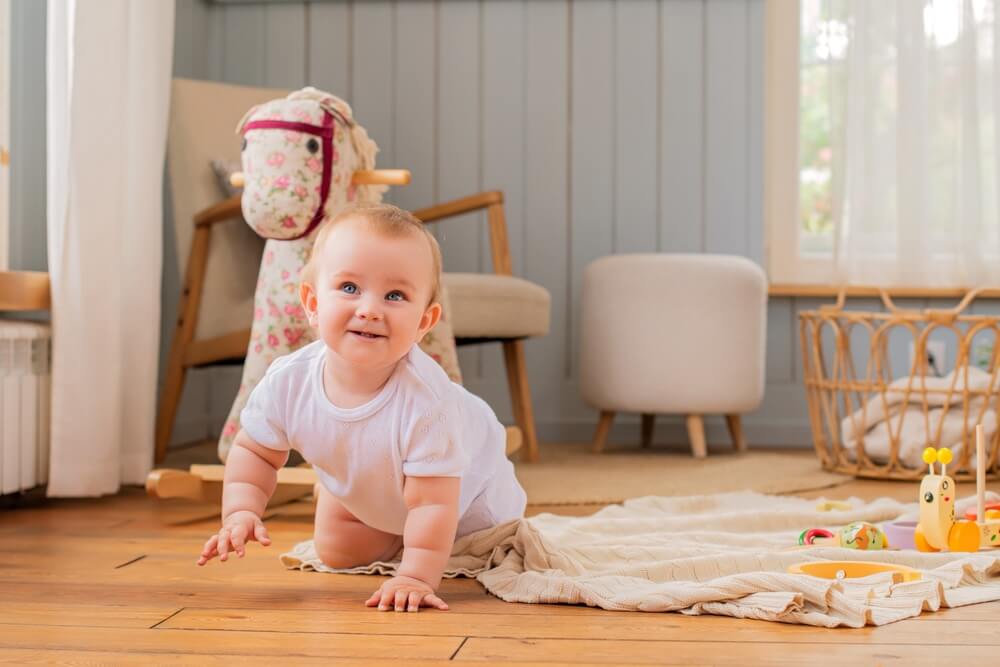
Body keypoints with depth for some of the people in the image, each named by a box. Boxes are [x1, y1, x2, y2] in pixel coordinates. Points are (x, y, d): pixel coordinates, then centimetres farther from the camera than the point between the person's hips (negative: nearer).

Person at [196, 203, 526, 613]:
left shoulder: (424, 397, -49)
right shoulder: (288, 382, -34)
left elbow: (432, 502, -43)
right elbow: (255, 451, -16)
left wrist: (417, 577, -48)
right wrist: (241, 512, -32)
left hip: (464, 485, -3)